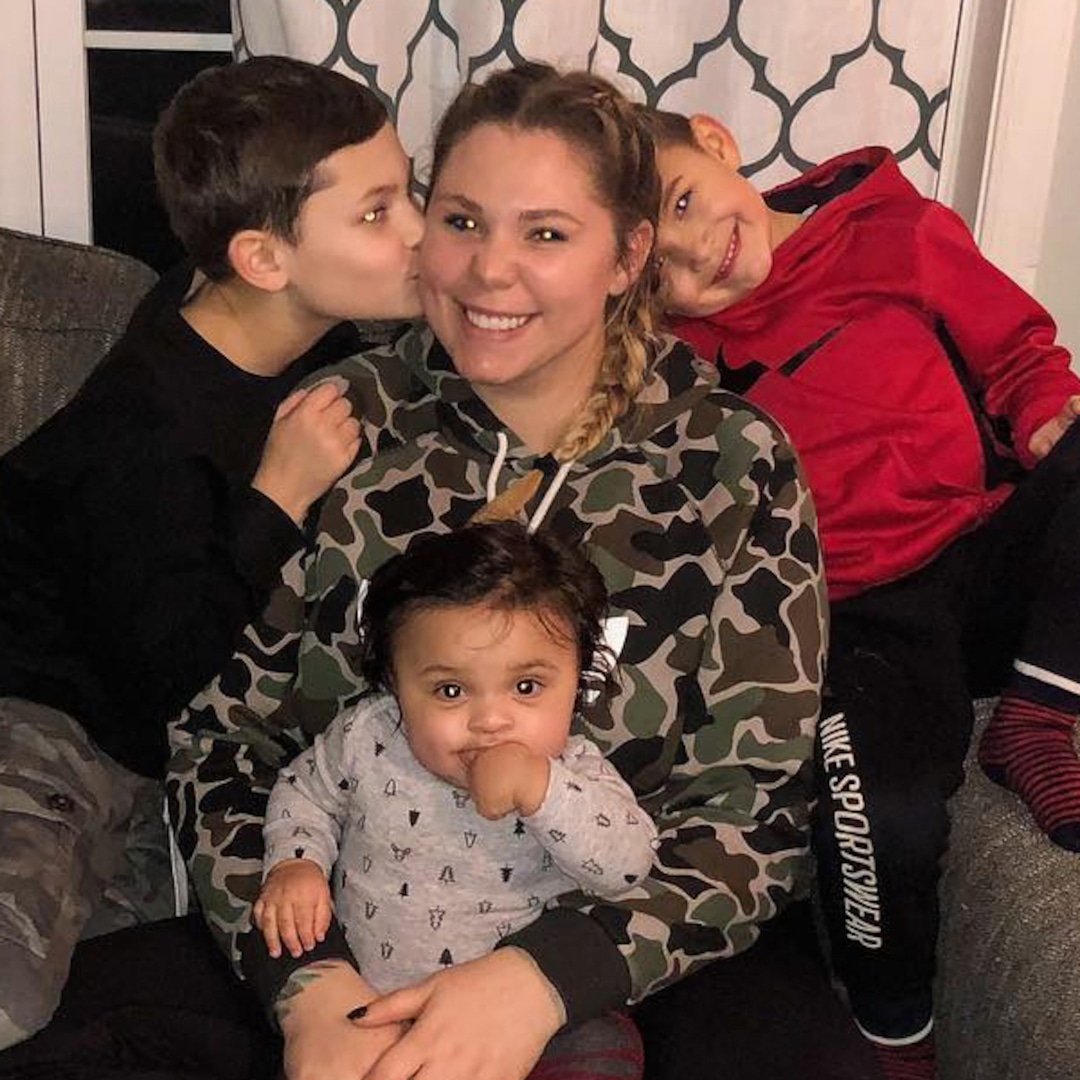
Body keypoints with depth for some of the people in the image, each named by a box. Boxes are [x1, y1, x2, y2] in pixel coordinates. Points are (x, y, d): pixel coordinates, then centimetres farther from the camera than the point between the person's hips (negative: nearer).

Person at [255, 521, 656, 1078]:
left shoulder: (572, 770, -11)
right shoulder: (367, 738, -8)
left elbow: (629, 864, -23)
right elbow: (305, 792, 11)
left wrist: (540, 790, -33)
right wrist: (295, 865, -8)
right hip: (368, 995, 2)